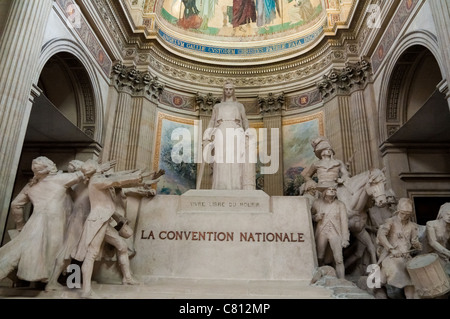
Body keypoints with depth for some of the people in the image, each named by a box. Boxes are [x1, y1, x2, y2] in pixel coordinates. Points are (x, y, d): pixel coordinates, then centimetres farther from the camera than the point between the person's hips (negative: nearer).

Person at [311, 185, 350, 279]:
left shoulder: (340, 205, 0)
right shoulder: (317, 203, 4)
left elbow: (344, 221, 0)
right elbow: (310, 216, 15)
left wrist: (345, 238, -3)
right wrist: (316, 217, -8)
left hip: (335, 233, -1)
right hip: (321, 233, 2)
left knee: (339, 260, -8)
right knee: (319, 259, 8)